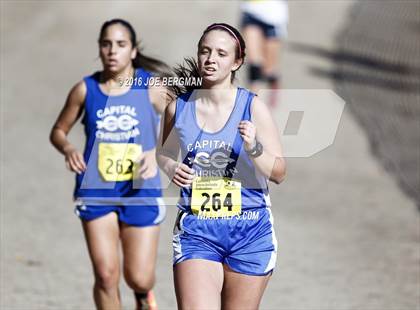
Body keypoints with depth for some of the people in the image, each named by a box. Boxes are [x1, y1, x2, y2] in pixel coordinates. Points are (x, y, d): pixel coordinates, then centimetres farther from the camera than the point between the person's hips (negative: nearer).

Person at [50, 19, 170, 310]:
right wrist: (68, 149, -11)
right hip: (96, 191, 1)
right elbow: (58, 131, 11)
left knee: (139, 277, 0)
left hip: (141, 190, -1)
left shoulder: (152, 88, -4)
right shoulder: (86, 89, 0)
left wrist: (156, 153, -14)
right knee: (106, 275, -6)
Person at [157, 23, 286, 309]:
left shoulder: (252, 107, -3)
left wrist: (253, 148, -21)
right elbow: (163, 153, 21)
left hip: (249, 232, 0)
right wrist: (171, 168, -1)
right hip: (196, 230, 1)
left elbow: (279, 173, -2)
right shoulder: (178, 107, 3)